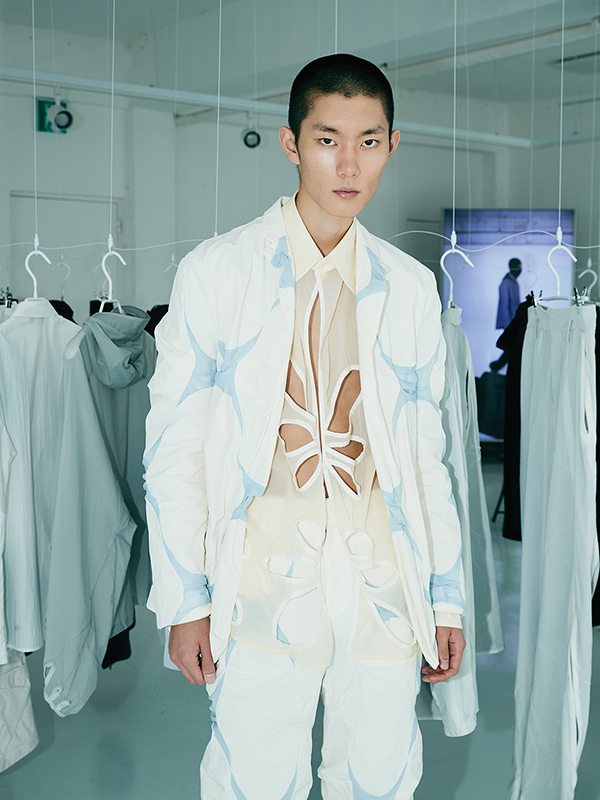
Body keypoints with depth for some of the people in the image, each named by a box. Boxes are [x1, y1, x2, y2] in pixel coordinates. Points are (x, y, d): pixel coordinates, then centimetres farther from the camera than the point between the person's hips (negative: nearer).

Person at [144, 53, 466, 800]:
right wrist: (185, 601, -4)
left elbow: (427, 453, 12)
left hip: (384, 576, 3)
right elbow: (174, 450, -1)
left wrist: (446, 596, 10)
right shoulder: (216, 271, -1)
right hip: (264, 582, -2)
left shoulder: (410, 287, 9)